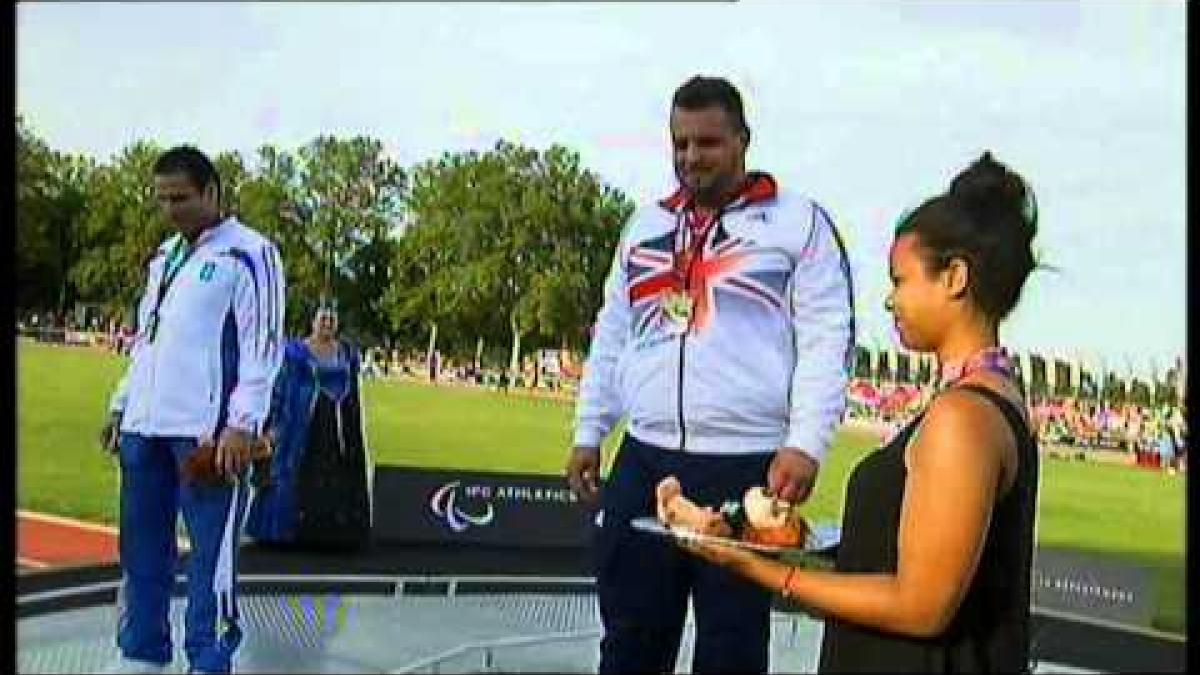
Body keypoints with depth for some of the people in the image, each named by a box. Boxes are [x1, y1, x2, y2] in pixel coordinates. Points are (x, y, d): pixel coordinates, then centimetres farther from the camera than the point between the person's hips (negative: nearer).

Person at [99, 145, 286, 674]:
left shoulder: (249, 253, -4)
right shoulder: (163, 256, 20)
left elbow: (263, 345, -10)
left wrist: (242, 424, -17)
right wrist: (122, 405, 19)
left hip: (208, 429, -7)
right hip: (145, 425, 8)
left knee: (211, 553, -6)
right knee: (141, 548, 10)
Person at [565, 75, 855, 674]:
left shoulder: (798, 221, -1)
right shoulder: (645, 225, 15)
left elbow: (827, 342, -7)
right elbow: (611, 338, 20)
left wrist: (805, 444, -16)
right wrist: (588, 434, 15)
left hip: (746, 466, -4)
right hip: (643, 462, 5)